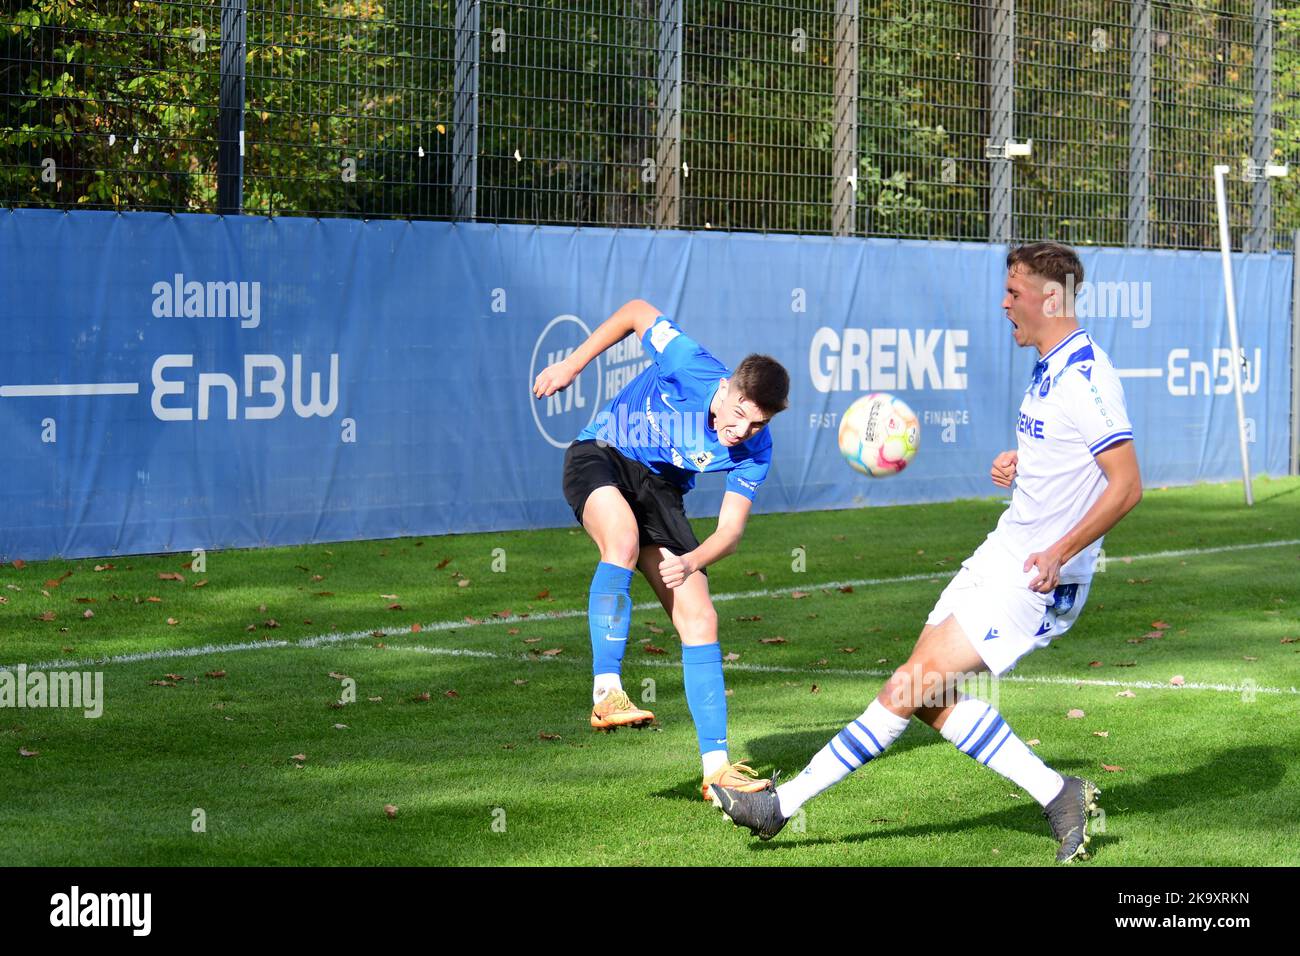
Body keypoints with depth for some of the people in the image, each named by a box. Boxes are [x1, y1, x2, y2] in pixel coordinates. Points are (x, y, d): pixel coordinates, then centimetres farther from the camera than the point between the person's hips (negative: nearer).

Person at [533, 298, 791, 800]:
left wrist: (691, 561, -34)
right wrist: (571, 365, -8)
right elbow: (636, 312, -10)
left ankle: (716, 767, -3)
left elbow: (730, 528, -13)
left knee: (699, 620, -7)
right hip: (600, 457, -4)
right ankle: (606, 691, -41)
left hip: (662, 490, 4)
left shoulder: (754, 451, -15)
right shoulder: (690, 366, -25)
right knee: (624, 539, -38)